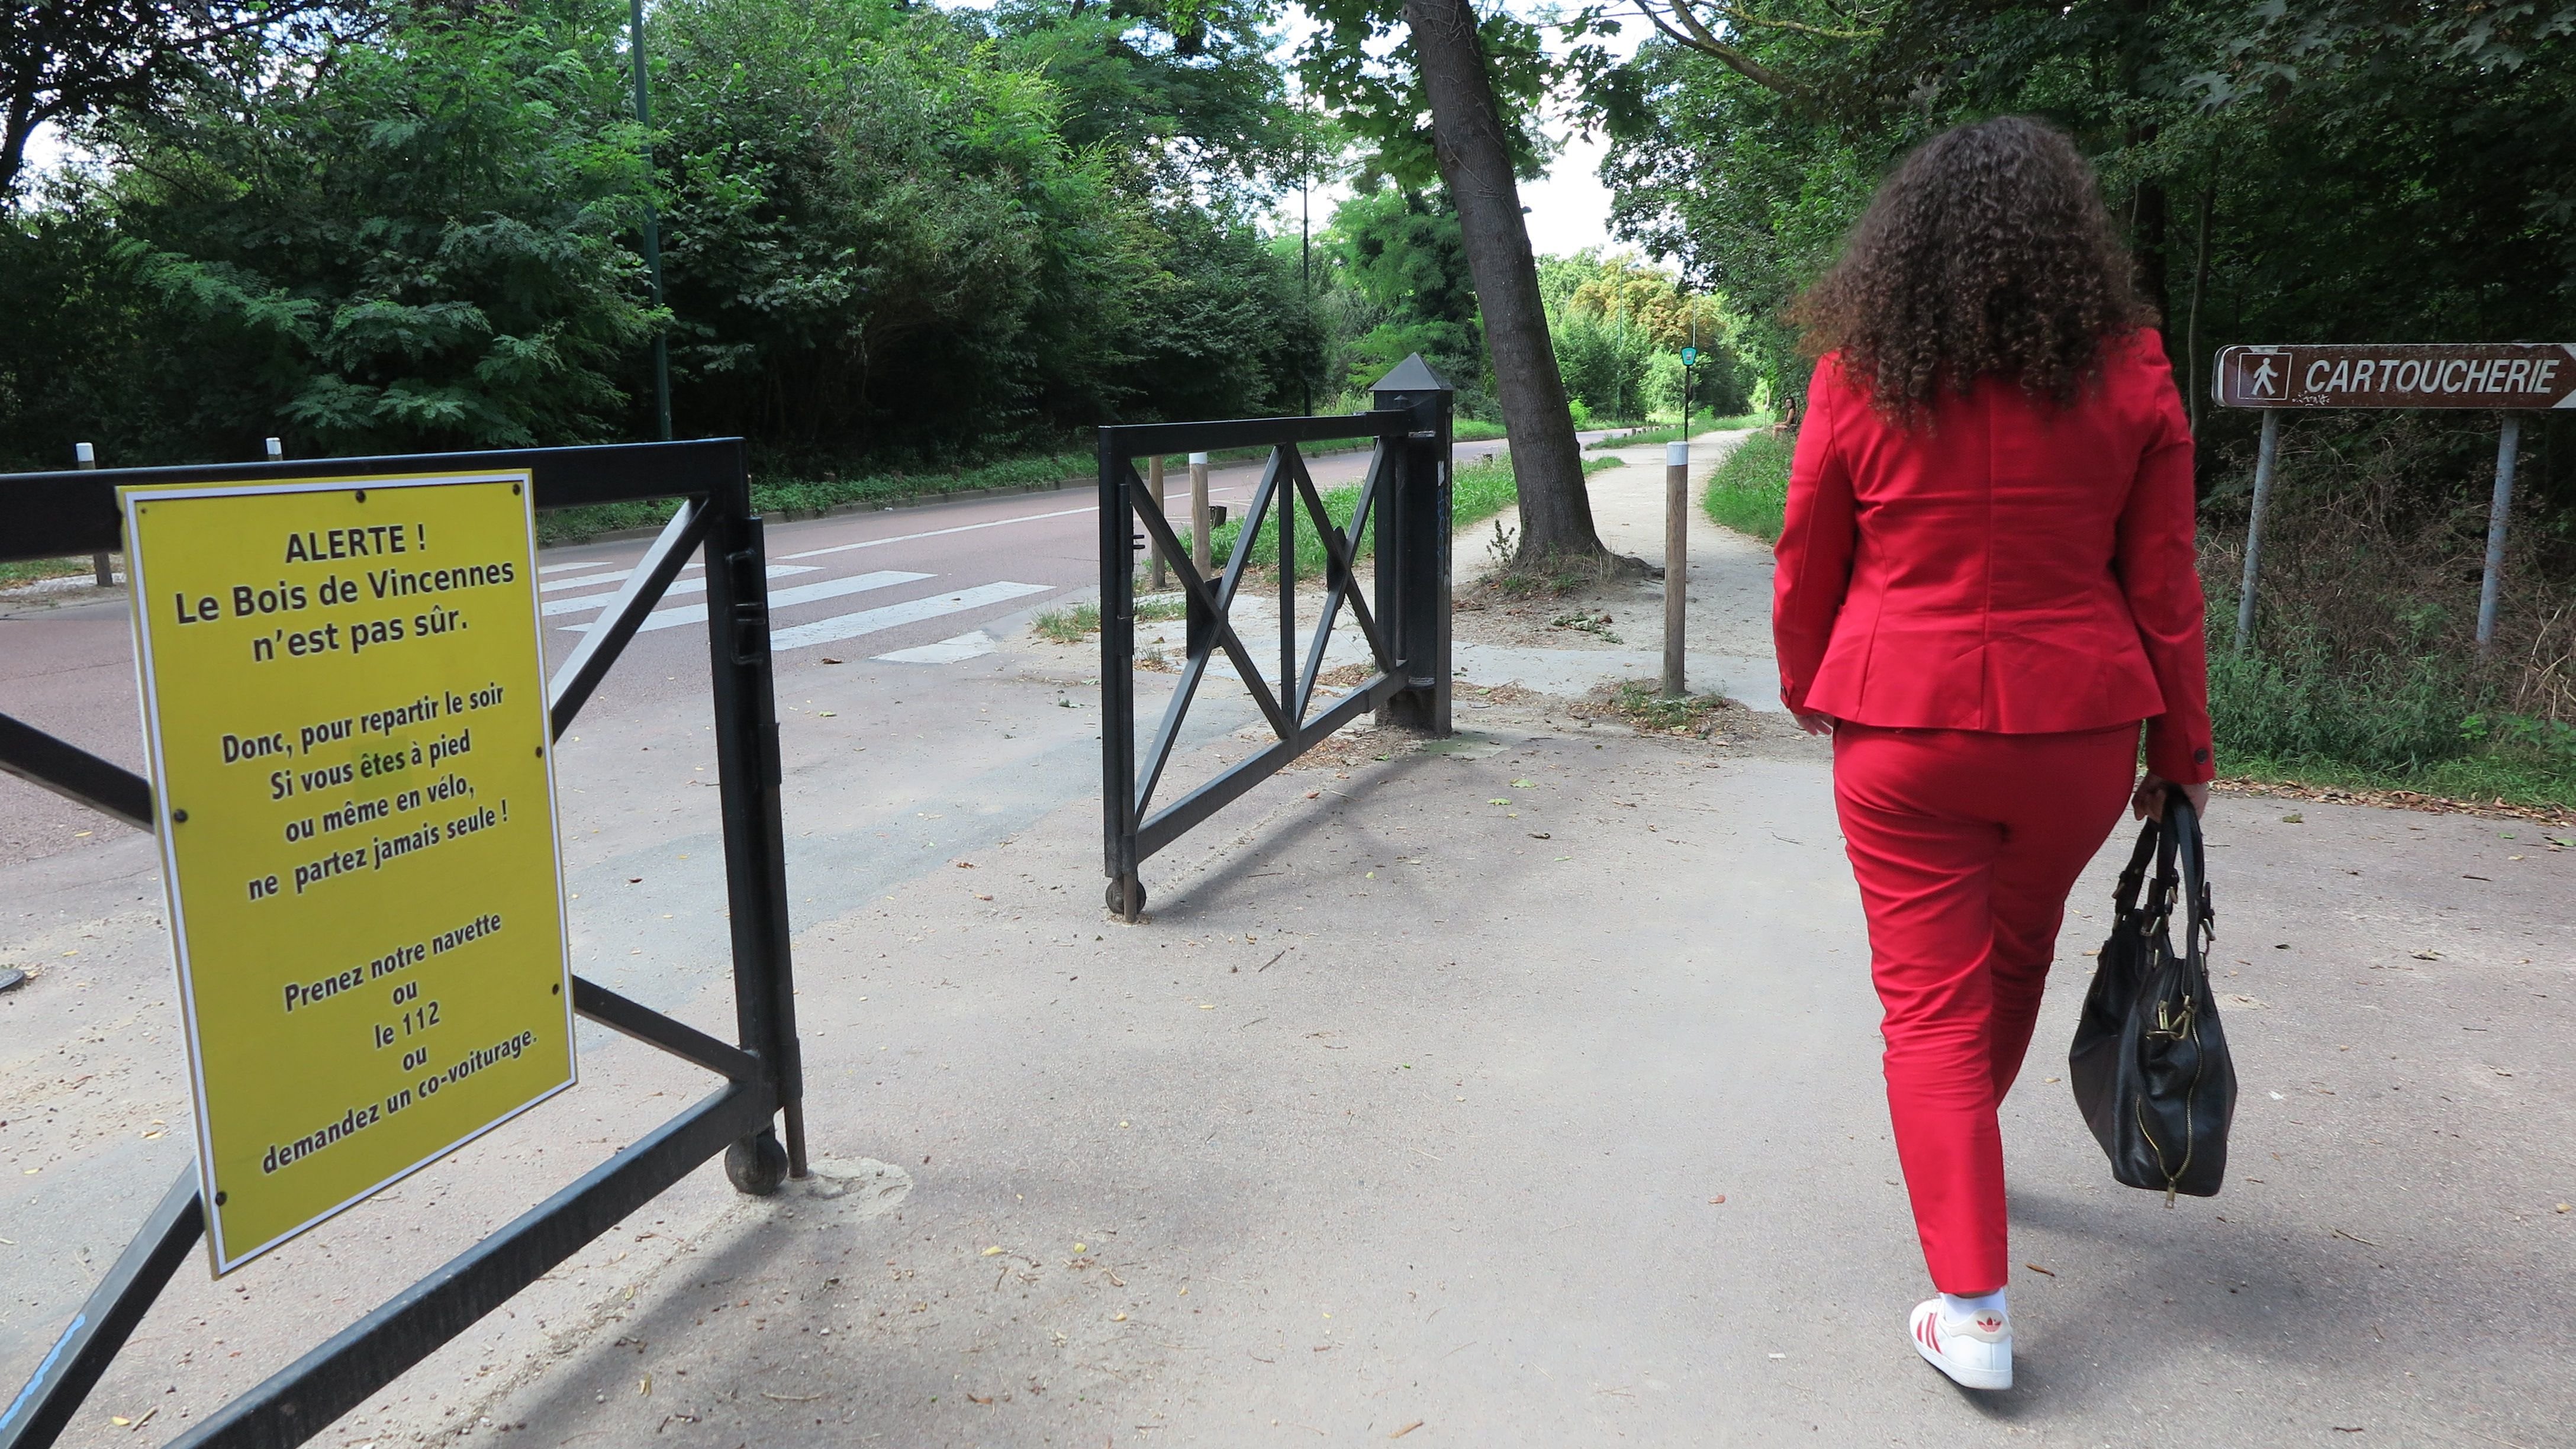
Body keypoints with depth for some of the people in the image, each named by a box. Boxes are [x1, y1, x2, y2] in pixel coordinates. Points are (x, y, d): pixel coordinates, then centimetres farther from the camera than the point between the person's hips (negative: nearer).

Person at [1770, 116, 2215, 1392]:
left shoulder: (1859, 375, -4)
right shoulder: (2128, 374, -2)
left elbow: (1804, 567, 3)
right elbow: (2162, 583, 1)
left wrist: (1810, 697, 19)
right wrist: (2184, 751, 10)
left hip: (1902, 726, -2)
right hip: (2076, 725, 2)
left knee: (1929, 998, 4)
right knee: (2014, 960, 24)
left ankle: (1972, 1312, 1)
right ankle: (1963, 1148, 49)